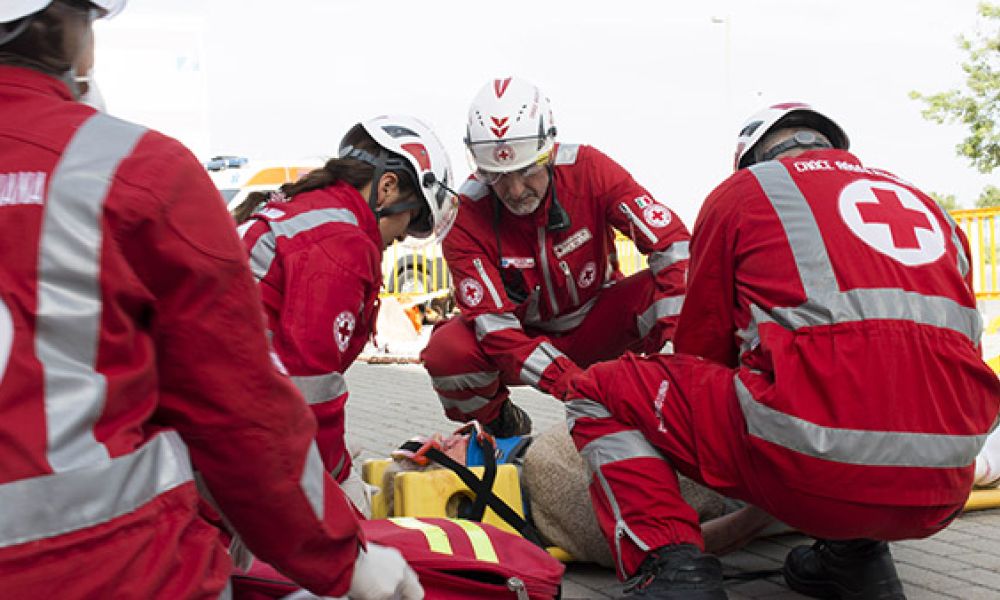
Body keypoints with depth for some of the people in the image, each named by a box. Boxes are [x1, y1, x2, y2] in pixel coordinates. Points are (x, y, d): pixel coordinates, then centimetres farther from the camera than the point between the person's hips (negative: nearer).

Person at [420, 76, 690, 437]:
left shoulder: (587, 169, -21)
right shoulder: (466, 214, -22)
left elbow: (672, 244, -25)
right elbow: (494, 323, -27)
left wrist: (676, 341, -38)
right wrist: (569, 381, -39)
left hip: (595, 325, 0)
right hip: (526, 335, 0)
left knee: (662, 288, -29)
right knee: (446, 351, -30)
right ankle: (498, 424, 4)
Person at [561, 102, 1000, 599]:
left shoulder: (741, 190, 13)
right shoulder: (925, 203, 25)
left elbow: (701, 346, 17)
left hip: (816, 460, -5)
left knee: (599, 391, 12)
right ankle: (855, 551, 18)